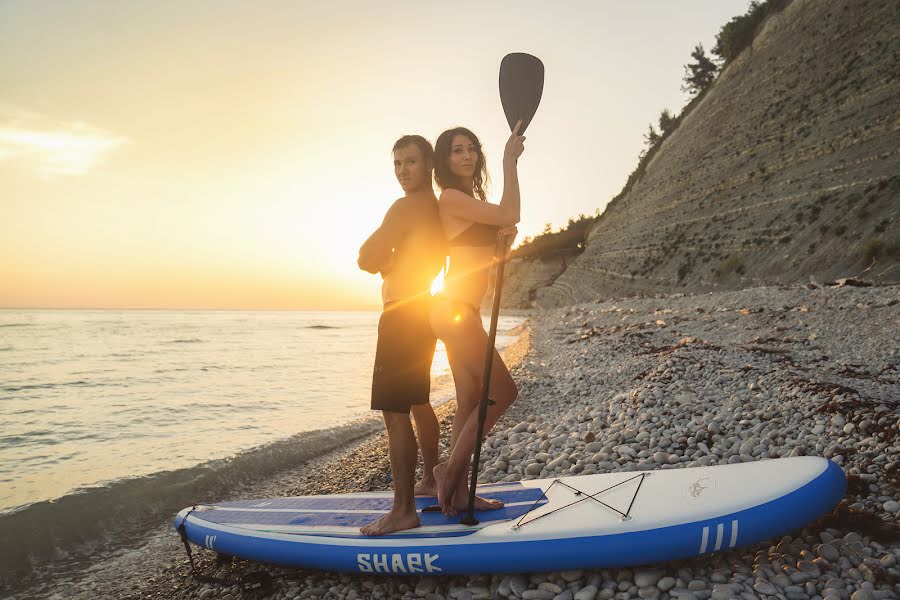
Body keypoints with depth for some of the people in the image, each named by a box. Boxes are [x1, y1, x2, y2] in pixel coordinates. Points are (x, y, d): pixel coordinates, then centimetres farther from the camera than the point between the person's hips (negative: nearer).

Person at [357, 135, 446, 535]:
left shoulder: (407, 207, -15)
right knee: (418, 403, 21)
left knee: (395, 412, -9)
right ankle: (431, 480, 34)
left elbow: (367, 259, -16)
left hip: (403, 316, -10)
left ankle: (404, 511, -6)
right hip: (424, 313, 10)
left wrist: (384, 261, 4)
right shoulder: (439, 208, 13)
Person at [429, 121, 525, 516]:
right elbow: (510, 214, -17)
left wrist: (506, 237, -1)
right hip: (455, 310, -10)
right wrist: (510, 159, -9)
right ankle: (450, 469, 5)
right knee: (504, 392, -5)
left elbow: (491, 256, 20)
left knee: (470, 401, 10)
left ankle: (459, 493, 17)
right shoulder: (451, 197, -10)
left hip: (461, 313, 10)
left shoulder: (471, 201, 20)